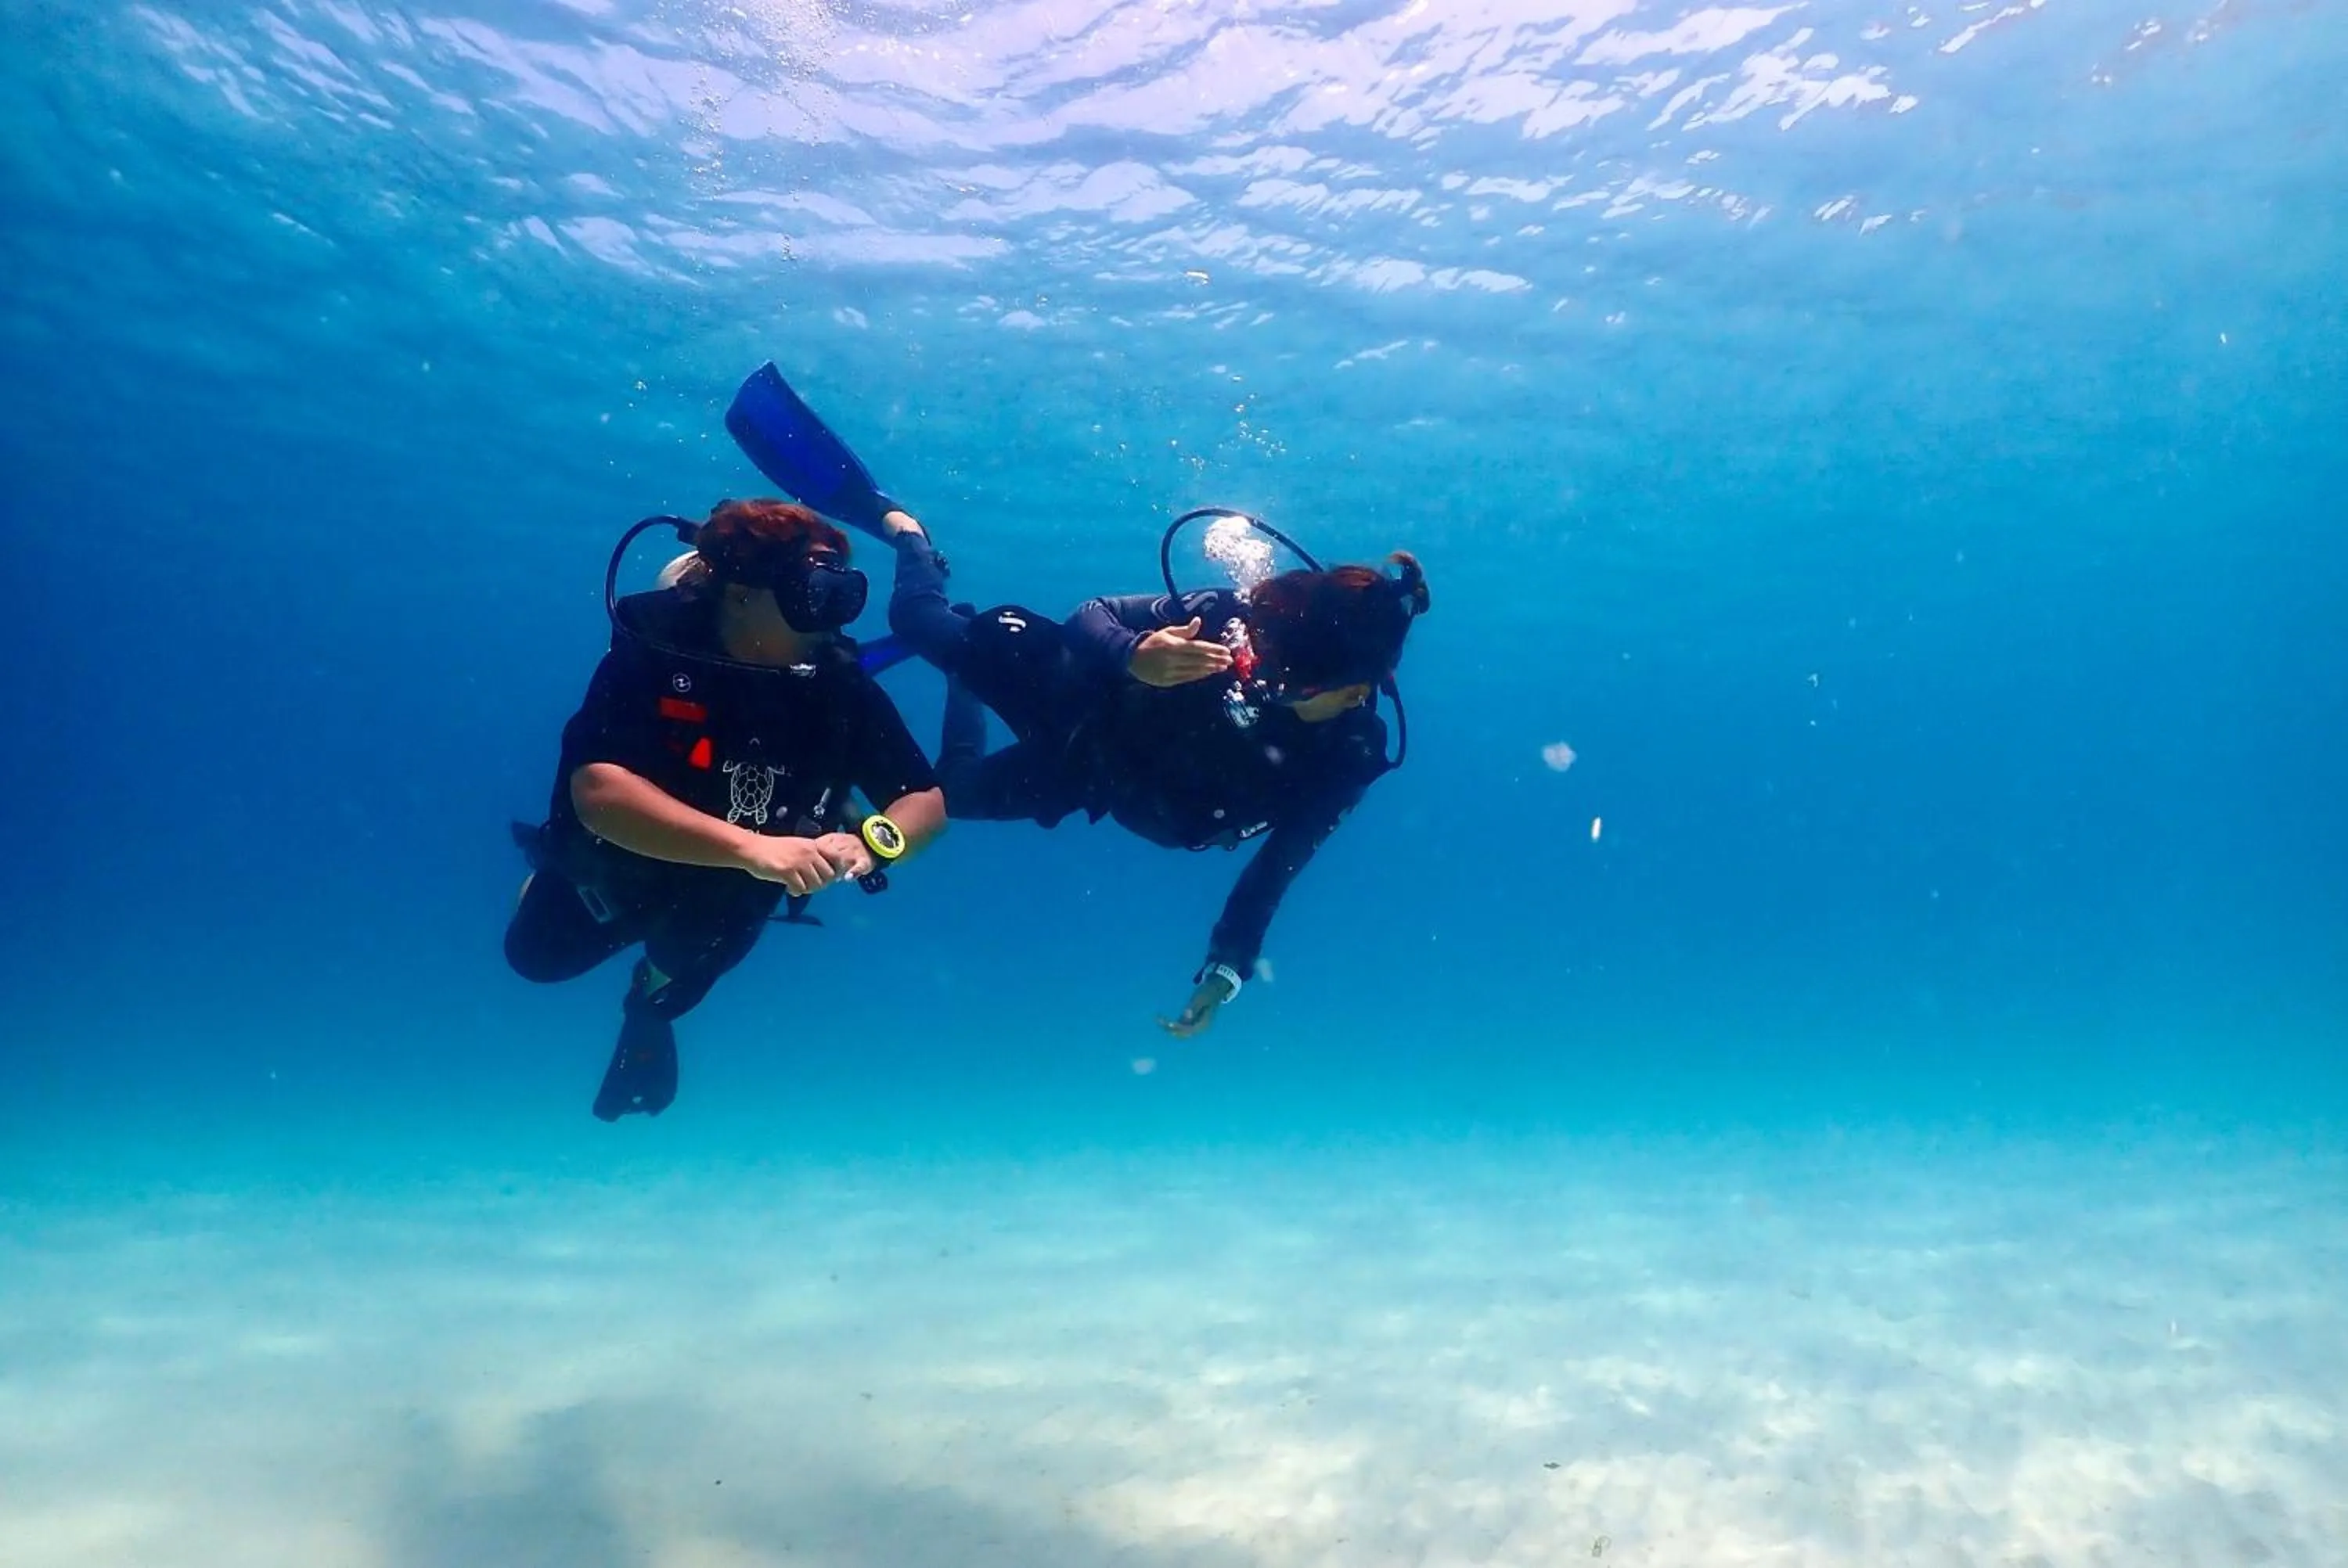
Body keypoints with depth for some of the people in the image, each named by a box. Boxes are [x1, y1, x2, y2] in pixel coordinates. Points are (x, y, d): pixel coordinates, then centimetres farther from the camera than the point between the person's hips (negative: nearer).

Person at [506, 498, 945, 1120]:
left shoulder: (842, 683, -27)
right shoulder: (654, 648, -36)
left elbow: (928, 799, -24)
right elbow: (598, 792, -48)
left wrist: (874, 840, -47)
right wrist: (750, 846, -60)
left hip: (728, 896, 2)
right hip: (618, 873, -1)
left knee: (684, 972, 28)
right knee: (538, 957, 25)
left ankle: (651, 1005, 63)